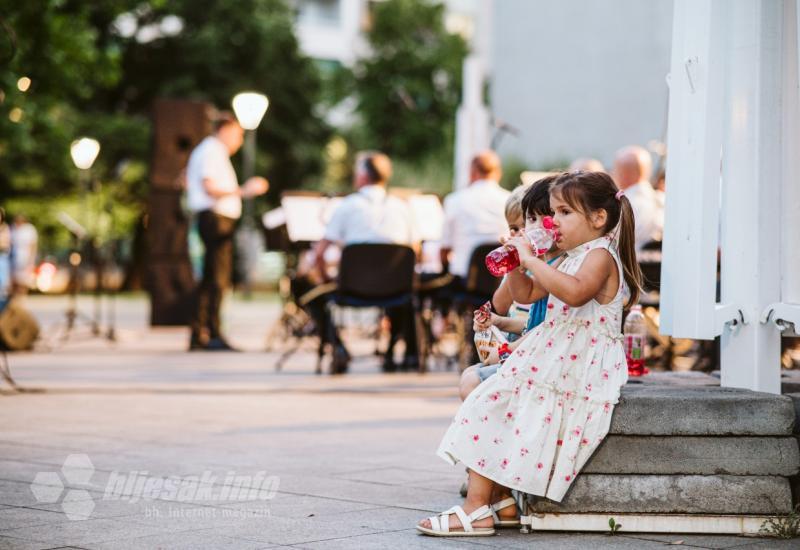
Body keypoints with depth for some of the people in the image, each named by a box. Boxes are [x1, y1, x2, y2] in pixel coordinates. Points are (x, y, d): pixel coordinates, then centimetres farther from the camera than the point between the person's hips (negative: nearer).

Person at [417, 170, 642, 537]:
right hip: (554, 363, 11)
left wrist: (531, 259, -29)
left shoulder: (600, 256, -13)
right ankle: (501, 502, 8)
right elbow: (527, 294, 27)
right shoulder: (573, 259, 20)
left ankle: (477, 510, -14)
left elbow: (574, 292, -36)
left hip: (575, 371, -11)